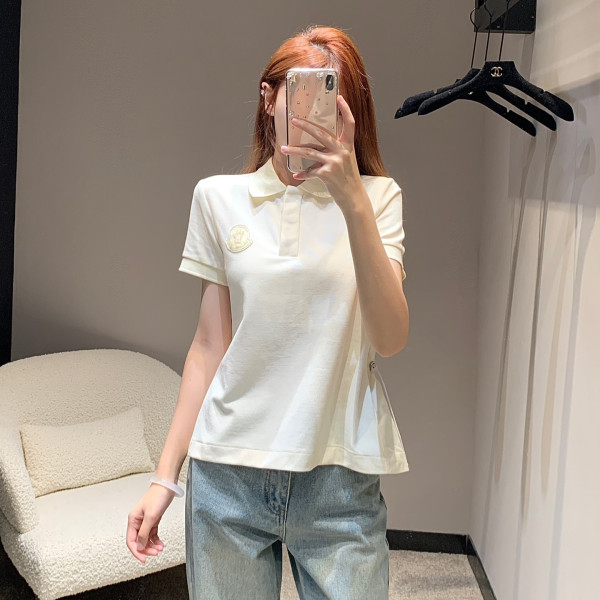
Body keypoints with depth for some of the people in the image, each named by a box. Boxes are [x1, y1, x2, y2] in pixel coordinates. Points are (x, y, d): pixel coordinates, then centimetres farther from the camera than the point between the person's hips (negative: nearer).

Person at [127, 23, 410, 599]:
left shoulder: (376, 197, 1)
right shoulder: (219, 197, 5)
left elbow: (390, 339, -13)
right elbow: (210, 348, 7)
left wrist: (353, 199, -22)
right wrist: (165, 476, 6)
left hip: (338, 475, -1)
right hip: (228, 471, 1)